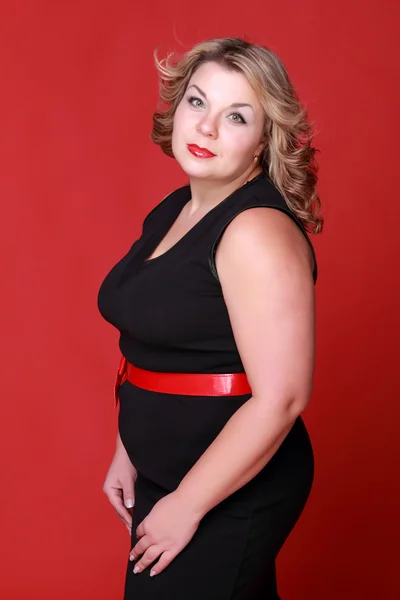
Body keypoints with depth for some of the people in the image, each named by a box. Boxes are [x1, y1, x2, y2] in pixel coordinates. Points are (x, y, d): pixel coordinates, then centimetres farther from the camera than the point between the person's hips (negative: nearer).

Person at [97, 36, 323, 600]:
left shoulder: (259, 231, -21)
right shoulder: (172, 212, 6)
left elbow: (279, 398, -25)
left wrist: (187, 506, -18)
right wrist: (128, 453, 11)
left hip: (231, 494, -7)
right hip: (162, 474, 8)